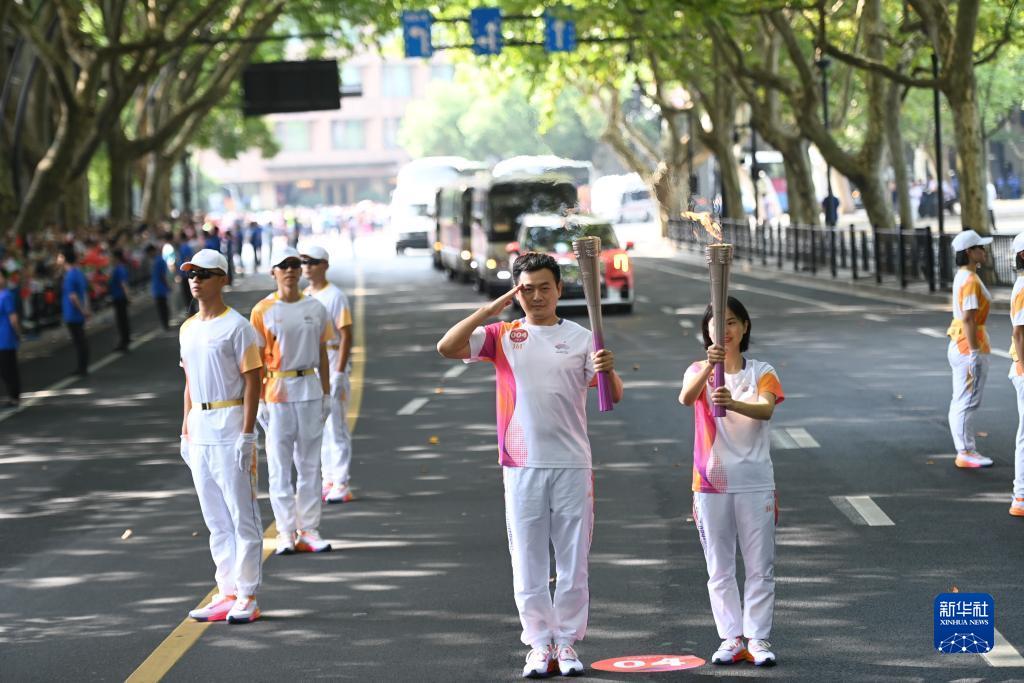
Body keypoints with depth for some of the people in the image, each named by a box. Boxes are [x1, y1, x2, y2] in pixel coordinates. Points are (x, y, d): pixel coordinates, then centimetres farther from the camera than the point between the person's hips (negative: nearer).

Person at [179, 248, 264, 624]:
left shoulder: (237, 326, -9)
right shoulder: (188, 329, 14)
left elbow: (252, 381, -11)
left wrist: (247, 434, -17)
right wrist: (185, 431, 15)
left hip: (231, 428, -8)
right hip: (199, 431, 8)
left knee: (243, 516, -4)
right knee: (215, 518, 11)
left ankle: (247, 596, -1)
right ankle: (227, 592, 17)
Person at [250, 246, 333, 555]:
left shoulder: (316, 308, 7)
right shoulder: (263, 311, -3)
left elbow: (322, 353, 12)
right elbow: (257, 360, -3)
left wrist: (326, 394, 8)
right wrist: (259, 400, -8)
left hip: (310, 390, 3)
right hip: (276, 392, -3)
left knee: (310, 465, 7)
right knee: (279, 466, 0)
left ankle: (308, 531, 12)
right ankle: (286, 533, 4)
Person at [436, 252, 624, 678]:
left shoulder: (581, 339, 3)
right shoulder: (502, 336, 4)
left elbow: (613, 396, -4)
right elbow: (446, 348, -9)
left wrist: (608, 372, -27)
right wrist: (489, 310, -12)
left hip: (572, 466, 0)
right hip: (522, 467, 0)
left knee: (574, 562, 5)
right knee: (528, 563, 4)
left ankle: (567, 643, 15)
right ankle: (540, 647, 12)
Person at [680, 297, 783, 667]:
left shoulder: (761, 373, 2)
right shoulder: (699, 371, 3)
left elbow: (766, 409, -20)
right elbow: (685, 398, -22)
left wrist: (734, 403, -42)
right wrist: (709, 366, -41)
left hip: (755, 483, -1)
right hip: (711, 483, 1)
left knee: (760, 567, 1)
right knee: (720, 570, 5)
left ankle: (758, 638, 7)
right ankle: (731, 638, 12)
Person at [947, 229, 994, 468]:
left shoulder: (963, 277, 12)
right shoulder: (971, 281, -18)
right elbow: (969, 319, -23)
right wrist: (974, 352, -23)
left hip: (959, 343, 10)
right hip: (970, 344, -10)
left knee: (961, 402, 12)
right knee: (968, 402, -5)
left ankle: (964, 451, 18)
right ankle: (965, 453, -1)